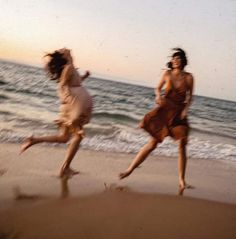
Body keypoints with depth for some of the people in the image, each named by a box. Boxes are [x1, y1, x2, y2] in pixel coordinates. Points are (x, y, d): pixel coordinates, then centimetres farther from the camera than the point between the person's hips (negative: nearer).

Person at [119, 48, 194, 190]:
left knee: (182, 146, -3)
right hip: (164, 110, 0)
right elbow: (158, 88, 13)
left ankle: (182, 179, 12)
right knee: (153, 143, -2)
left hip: (179, 113, 0)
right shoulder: (167, 74, -1)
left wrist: (185, 109, -8)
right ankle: (130, 169, 7)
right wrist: (158, 96, -8)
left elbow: (190, 96, 8)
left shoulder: (188, 77, -2)